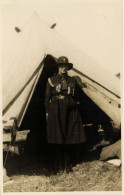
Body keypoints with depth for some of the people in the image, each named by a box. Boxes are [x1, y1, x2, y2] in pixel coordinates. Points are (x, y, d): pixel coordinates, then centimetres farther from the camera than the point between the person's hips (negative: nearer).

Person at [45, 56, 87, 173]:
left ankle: (66, 164, 8)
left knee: (68, 137, 0)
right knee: (58, 137, 0)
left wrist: (76, 112, 10)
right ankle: (60, 164, 11)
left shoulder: (72, 81, 10)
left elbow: (77, 97, 14)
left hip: (69, 111, 2)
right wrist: (47, 113, 2)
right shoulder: (51, 80, 5)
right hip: (56, 110, -1)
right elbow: (47, 97, 6)